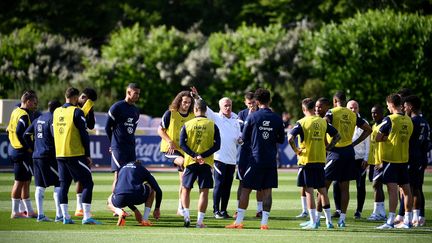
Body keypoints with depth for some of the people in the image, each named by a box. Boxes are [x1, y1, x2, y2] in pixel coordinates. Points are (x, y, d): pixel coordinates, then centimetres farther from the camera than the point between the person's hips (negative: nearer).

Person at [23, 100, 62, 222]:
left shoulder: (38, 119, 16)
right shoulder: (53, 119, -8)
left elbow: (26, 134, 16)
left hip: (36, 156, 8)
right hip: (49, 156, -8)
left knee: (40, 186, 9)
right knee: (59, 184, -3)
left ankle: (40, 214, 7)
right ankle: (59, 215, -7)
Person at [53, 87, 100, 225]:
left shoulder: (56, 112, 10)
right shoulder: (77, 112, -9)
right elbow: (84, 135, -11)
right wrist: (87, 155, -5)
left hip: (60, 155, 6)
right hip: (75, 155, -6)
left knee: (64, 185, 10)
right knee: (87, 183, -2)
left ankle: (65, 217, 7)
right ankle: (86, 217, -9)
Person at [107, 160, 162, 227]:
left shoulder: (122, 169, 32)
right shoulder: (142, 169, 22)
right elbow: (158, 191, 18)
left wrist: (135, 210, 34)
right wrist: (157, 209, 31)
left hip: (120, 201, 3)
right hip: (137, 198, -3)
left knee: (110, 200, 41)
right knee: (152, 188, 31)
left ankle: (120, 212, 4)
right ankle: (145, 219, 18)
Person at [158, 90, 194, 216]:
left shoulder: (193, 116, 5)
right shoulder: (170, 114, -5)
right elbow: (160, 130, -1)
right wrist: (170, 141, -16)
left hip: (186, 150, 5)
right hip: (171, 149, -5)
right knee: (183, 161, -35)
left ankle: (181, 208, 14)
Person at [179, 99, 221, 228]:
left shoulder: (187, 125, 1)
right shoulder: (212, 125, 0)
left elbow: (182, 144, -6)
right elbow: (217, 145, -6)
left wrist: (194, 155, -10)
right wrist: (203, 155, -11)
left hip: (190, 161, 0)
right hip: (206, 163, 0)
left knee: (186, 189, 15)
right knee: (204, 191, 2)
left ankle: (186, 216, 1)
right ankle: (200, 221, -2)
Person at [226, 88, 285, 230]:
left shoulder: (252, 117, -6)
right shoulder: (277, 119, 1)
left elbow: (244, 138, 1)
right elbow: (281, 139, 10)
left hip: (256, 159, -2)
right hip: (271, 160, 3)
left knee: (245, 189, 2)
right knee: (267, 191, 5)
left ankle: (238, 221, 0)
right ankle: (264, 222, 1)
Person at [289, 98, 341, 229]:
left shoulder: (302, 122, -8)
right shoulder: (323, 122, 5)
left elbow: (290, 138, -19)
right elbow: (337, 136, 9)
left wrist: (296, 150, -5)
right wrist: (327, 148, 11)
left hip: (306, 160, -4)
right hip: (321, 160, 4)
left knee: (309, 190, -1)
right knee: (322, 189, 12)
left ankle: (313, 222, -4)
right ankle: (329, 221, 14)